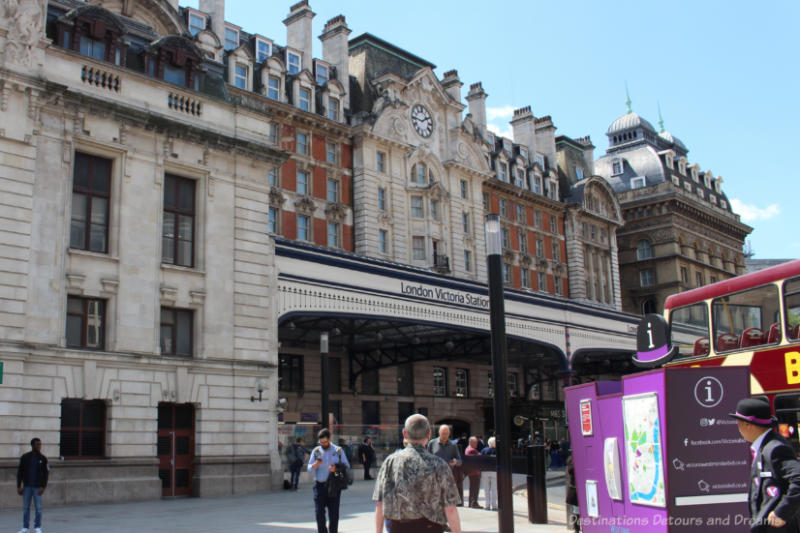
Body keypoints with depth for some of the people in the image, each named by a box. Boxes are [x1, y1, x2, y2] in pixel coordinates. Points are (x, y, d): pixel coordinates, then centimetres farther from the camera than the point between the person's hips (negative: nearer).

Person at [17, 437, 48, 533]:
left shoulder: (43, 458, 1)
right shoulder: (25, 457, 2)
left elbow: (45, 474, 0)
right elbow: (20, 472, 4)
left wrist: (43, 486, -9)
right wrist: (19, 486, -2)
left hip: (37, 487, -1)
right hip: (27, 486, 1)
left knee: (38, 508, 0)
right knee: (26, 507, 6)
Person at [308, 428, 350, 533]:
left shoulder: (338, 451, 5)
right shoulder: (316, 451, 7)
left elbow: (346, 465, 5)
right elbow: (309, 468, 4)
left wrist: (336, 468, -14)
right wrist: (315, 464, -19)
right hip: (319, 485, 1)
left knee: (334, 514, 2)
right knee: (319, 513, -3)